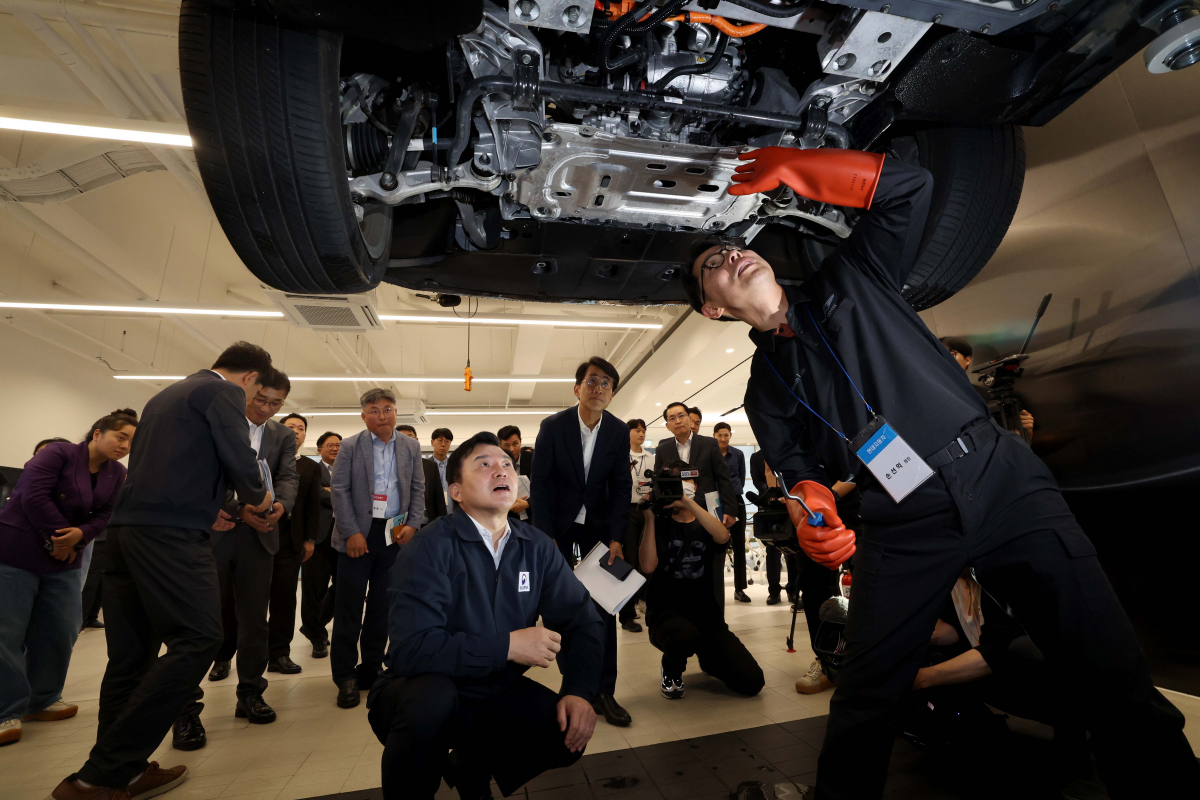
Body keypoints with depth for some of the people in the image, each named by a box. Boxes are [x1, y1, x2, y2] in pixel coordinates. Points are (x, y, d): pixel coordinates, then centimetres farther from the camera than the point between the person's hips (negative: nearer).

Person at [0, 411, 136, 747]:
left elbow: (104, 515, 2)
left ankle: (43, 700, 21)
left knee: (60, 631, 5)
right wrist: (59, 535, -15)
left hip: (63, 560, 6)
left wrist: (79, 535, -17)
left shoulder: (117, 474, 4)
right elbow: (33, 496, -20)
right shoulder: (59, 453, -13)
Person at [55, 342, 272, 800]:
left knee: (130, 652, 12)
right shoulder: (225, 392, -3)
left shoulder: (165, 396, 25)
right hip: (172, 534, -10)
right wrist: (257, 497, 7)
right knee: (197, 638, -8)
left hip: (127, 525, 10)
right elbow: (240, 460, -13)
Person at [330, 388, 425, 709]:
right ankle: (346, 677, 15)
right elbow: (340, 490, -3)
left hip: (394, 536, 2)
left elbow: (418, 490, 9)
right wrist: (352, 532, -10)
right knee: (349, 605, 2)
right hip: (358, 535, -2)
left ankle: (371, 670, 23)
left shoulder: (411, 447, 7)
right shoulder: (349, 446, 1)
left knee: (382, 606, 8)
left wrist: (412, 524, -3)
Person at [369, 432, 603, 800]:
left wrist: (578, 689, -21)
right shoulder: (430, 548, -19)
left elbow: (580, 619, -5)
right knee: (432, 696, -34)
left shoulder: (537, 546, -5)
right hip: (425, 695, -4)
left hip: (499, 694, 5)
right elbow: (409, 648, -29)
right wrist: (506, 646, -29)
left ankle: (473, 765, 15)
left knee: (567, 729, -15)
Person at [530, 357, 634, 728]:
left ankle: (603, 690, 12)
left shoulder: (618, 431, -7)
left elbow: (620, 486, -4)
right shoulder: (552, 426, -14)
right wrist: (546, 537, -13)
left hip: (597, 524, 2)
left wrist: (616, 537, -11)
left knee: (604, 603, 1)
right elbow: (538, 483, -11)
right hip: (557, 523, -1)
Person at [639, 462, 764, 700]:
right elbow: (648, 566, -14)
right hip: (666, 610, -3)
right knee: (685, 635, -38)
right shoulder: (659, 523, 3)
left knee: (752, 682, -10)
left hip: (705, 612, 3)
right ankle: (671, 671, 0)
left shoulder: (704, 523, 10)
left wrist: (687, 501, -22)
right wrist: (649, 518, -17)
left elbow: (723, 536, -16)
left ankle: (707, 659, 23)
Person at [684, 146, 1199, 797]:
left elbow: (907, 186, 5)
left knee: (1108, 674, -2)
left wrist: (790, 167, 5)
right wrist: (811, 521, -12)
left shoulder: (848, 278, 13)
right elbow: (801, 472, 8)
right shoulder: (764, 389, 12)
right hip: (901, 528, 1)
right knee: (861, 706, 5)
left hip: (998, 475, 0)